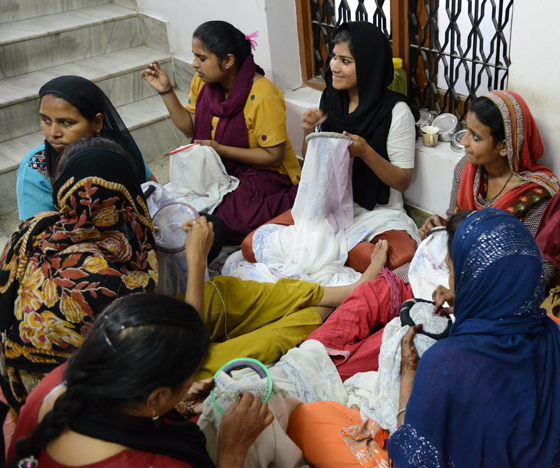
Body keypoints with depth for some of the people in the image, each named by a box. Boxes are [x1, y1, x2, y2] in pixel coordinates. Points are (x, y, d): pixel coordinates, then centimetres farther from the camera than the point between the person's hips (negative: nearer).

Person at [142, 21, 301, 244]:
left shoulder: (262, 96, -23)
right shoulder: (203, 81, -2)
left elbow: (274, 156, -19)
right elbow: (190, 128, 9)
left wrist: (220, 149, -24)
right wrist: (165, 90, -2)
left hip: (267, 174, -6)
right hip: (223, 170, 7)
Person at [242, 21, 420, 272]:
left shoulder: (395, 110, -11)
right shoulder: (330, 99, 5)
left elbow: (403, 182, -7)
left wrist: (365, 152, -24)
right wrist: (309, 133, -6)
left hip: (377, 211, -3)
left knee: (402, 257, -37)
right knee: (252, 245, -16)